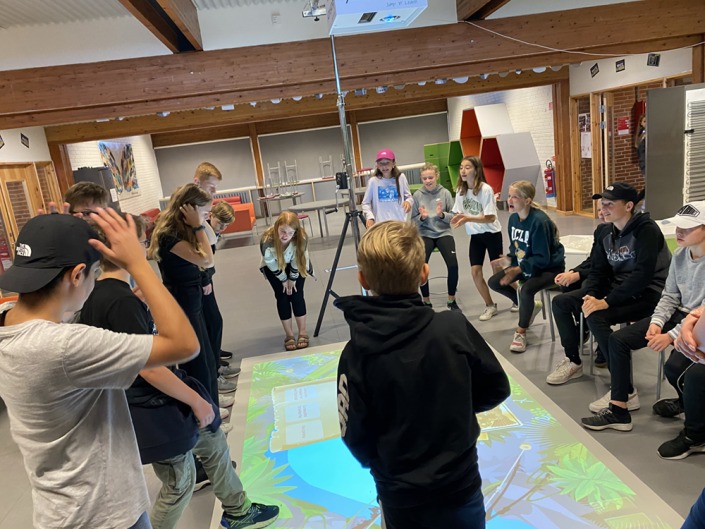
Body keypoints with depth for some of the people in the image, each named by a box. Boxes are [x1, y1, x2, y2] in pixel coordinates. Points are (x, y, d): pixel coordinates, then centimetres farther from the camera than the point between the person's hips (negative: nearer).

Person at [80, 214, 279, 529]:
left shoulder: (96, 293, 2)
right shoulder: (121, 299, -27)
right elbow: (148, 366, -27)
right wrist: (196, 400, -17)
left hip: (146, 402, 10)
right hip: (151, 411, -10)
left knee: (213, 442, 22)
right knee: (180, 483, 11)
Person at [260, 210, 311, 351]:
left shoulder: (302, 238, -37)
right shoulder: (267, 240, -40)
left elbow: (298, 260, -19)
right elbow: (271, 263, -21)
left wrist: (293, 279, -9)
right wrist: (284, 279, -10)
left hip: (295, 266, 0)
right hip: (274, 268, 0)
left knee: (296, 294, -6)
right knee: (282, 296, -4)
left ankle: (302, 332, 6)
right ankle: (289, 335, 8)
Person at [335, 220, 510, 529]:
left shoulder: (356, 354, -21)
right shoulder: (453, 327, -20)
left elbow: (355, 436, -12)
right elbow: (496, 389, -6)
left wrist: (382, 465, 8)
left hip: (399, 495, 0)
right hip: (458, 485, 1)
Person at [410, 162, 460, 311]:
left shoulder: (445, 193, -1)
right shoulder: (417, 195, -1)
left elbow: (453, 217, -1)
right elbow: (413, 221, 2)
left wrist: (442, 214, -20)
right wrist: (422, 217, -19)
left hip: (443, 233, 0)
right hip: (425, 234, 0)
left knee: (453, 265, -19)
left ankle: (451, 300, 5)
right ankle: (426, 301, 4)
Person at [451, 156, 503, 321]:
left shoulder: (486, 189, -21)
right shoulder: (460, 190, -3)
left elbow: (490, 218, -22)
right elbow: (458, 213, 4)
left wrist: (468, 218, -32)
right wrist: (457, 218, -20)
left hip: (492, 234, -5)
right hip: (475, 235, 5)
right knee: (475, 272, 0)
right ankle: (490, 306, 17)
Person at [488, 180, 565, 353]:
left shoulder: (539, 221, -28)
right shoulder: (513, 218, -5)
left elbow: (542, 259, -26)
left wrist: (518, 270, -31)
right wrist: (509, 259, -12)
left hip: (550, 266, -8)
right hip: (524, 264, 8)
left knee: (526, 290, -35)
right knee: (494, 282, -3)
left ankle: (521, 332, -9)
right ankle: (529, 306, 17)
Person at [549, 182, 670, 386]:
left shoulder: (646, 229, -18)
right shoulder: (604, 231, 4)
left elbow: (643, 273, -27)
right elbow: (598, 270, 5)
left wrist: (607, 301, -30)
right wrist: (590, 295, -15)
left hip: (647, 293, -8)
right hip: (617, 287, 8)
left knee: (595, 316, -32)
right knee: (560, 302, -3)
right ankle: (573, 361, 12)